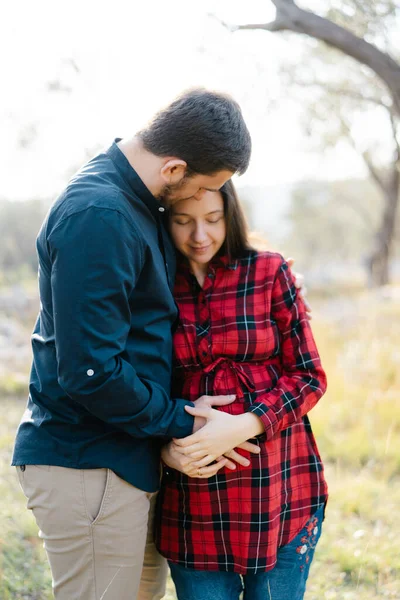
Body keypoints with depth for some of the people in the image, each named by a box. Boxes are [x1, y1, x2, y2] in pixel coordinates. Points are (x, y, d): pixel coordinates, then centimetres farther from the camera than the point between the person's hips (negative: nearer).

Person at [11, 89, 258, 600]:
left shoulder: (136, 201, 9)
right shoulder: (97, 216, -23)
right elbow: (89, 371, -26)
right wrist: (179, 420, -13)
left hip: (123, 456, 10)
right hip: (86, 463, -10)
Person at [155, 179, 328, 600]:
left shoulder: (268, 272, 0)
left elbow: (308, 376, -2)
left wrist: (244, 426, -17)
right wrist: (164, 447, -11)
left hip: (279, 490, -1)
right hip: (193, 498, 1)